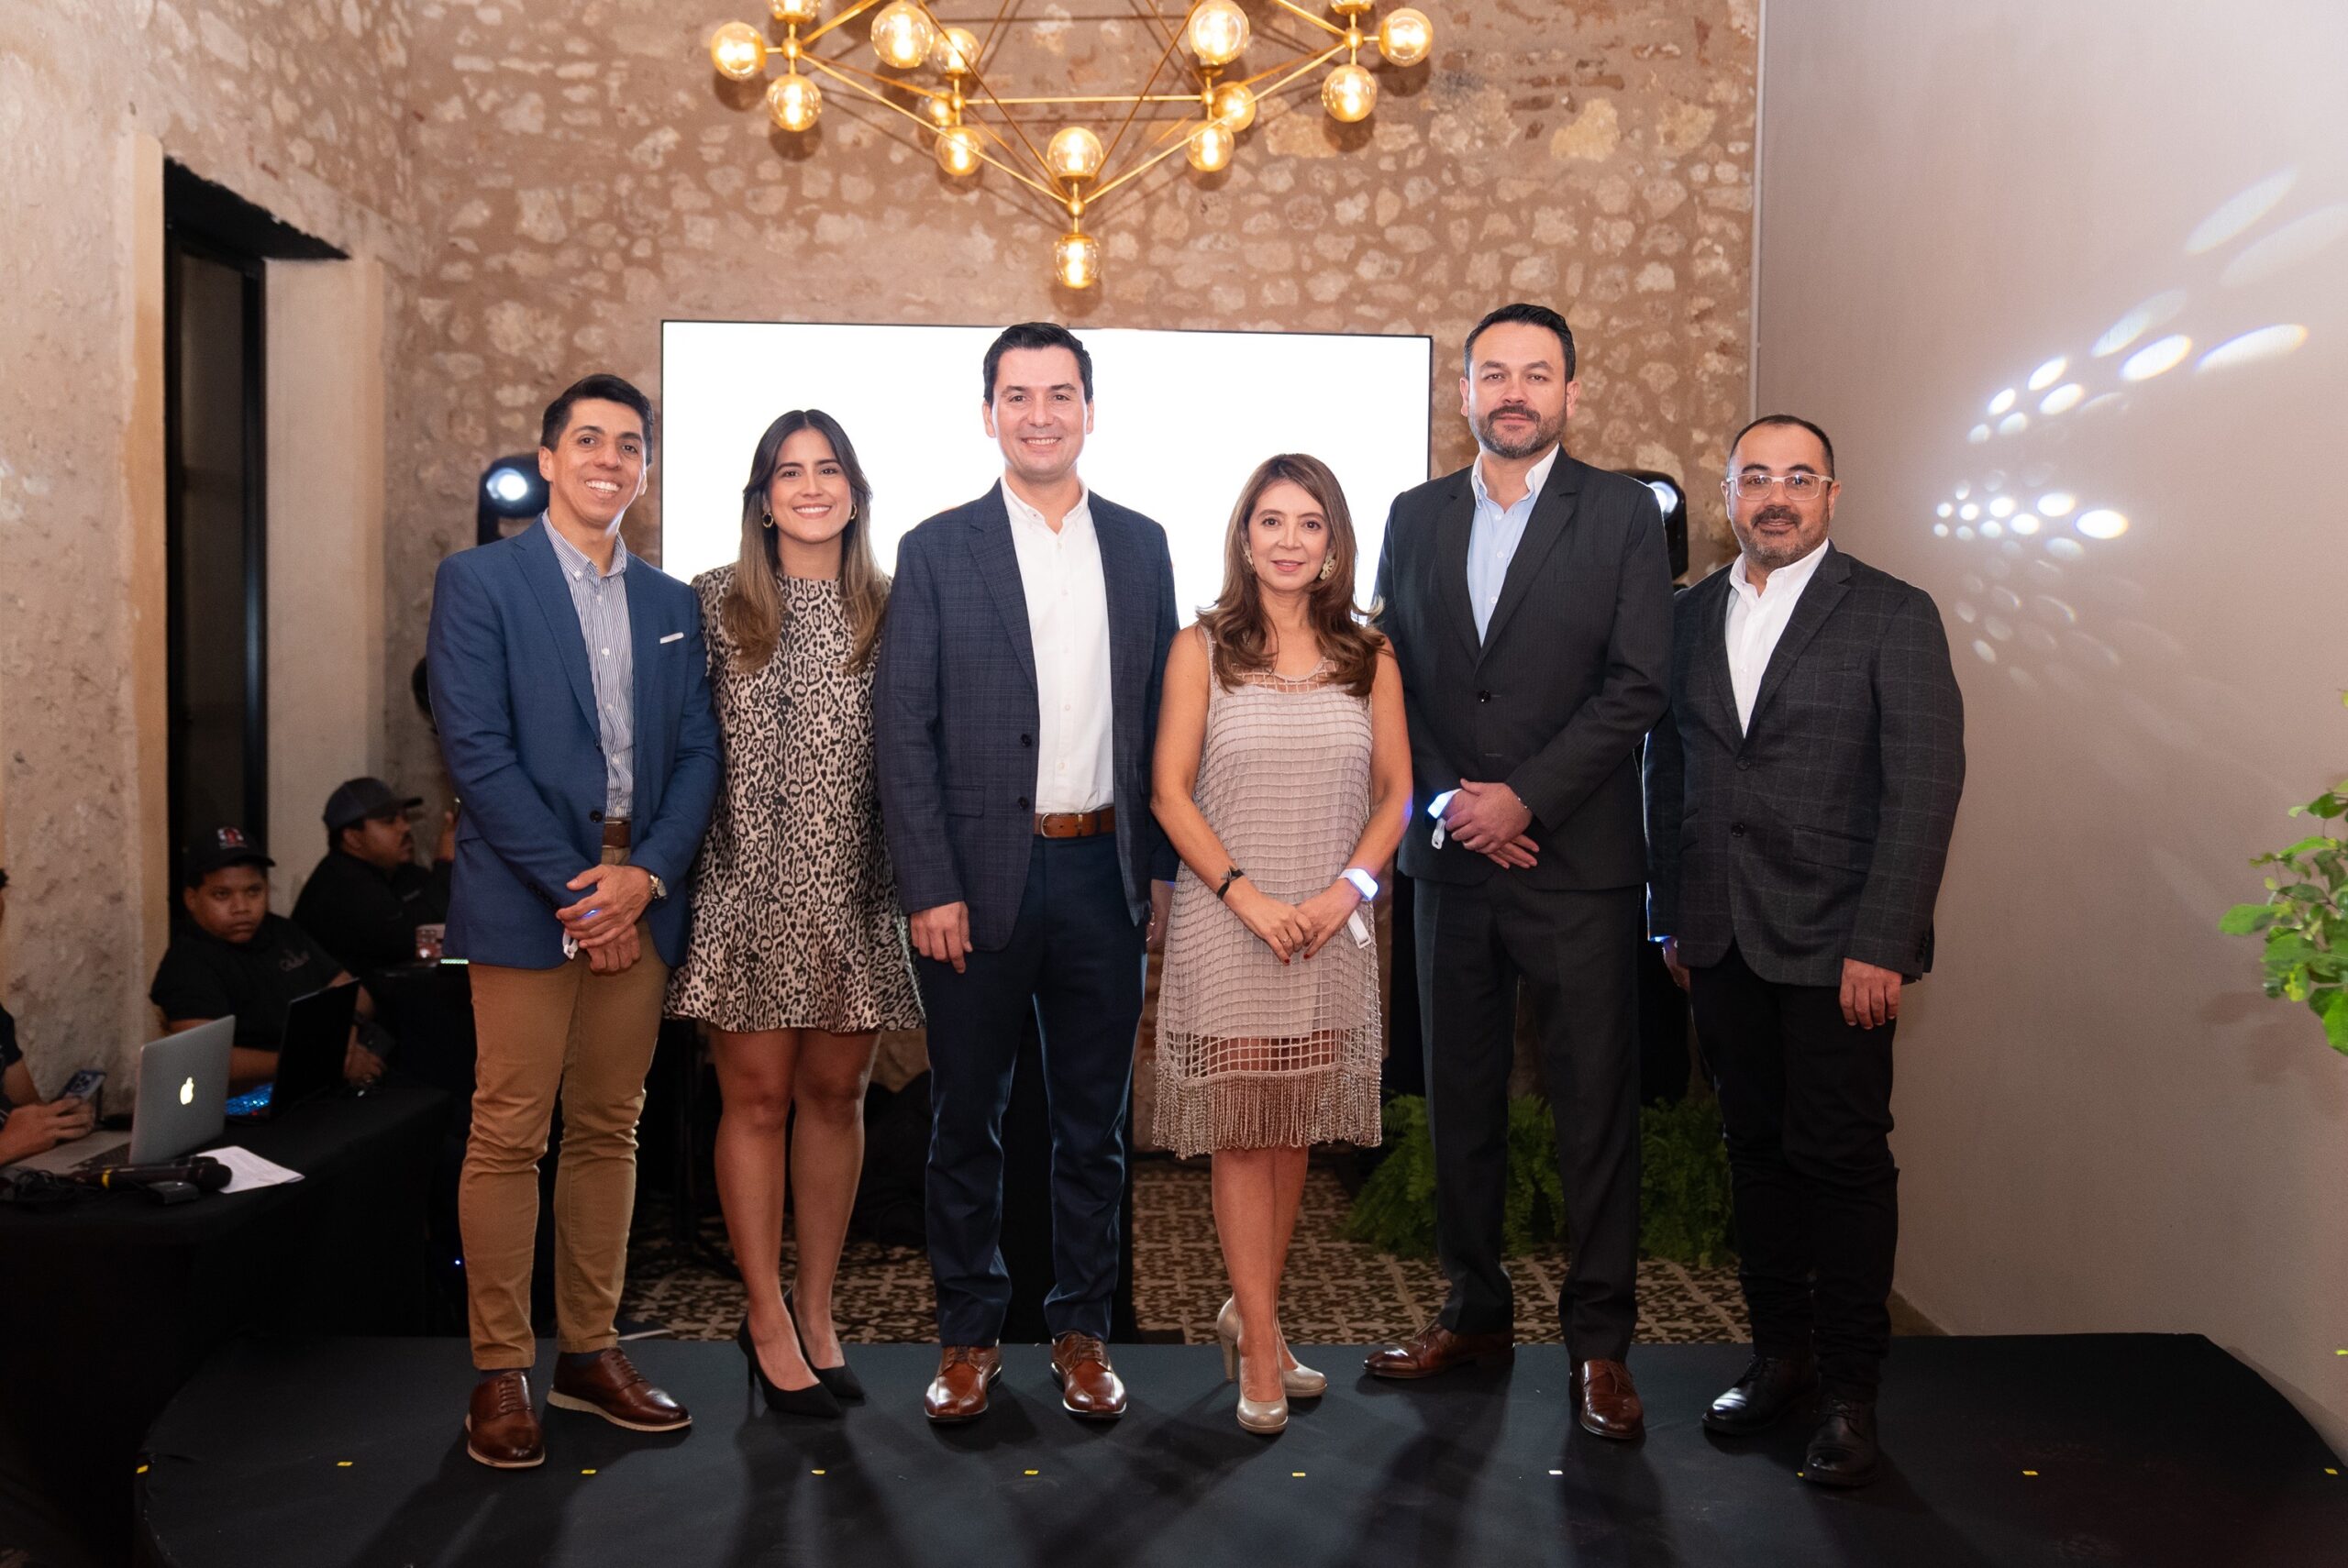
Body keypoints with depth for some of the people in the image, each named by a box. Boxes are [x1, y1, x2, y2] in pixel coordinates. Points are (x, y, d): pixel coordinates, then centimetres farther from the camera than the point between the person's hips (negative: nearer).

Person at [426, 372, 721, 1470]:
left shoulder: (671, 603, 14)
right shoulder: (478, 581, 0)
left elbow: (696, 754, 8)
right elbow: (476, 750, -9)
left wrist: (647, 874, -7)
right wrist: (575, 884, -13)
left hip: (639, 896, 5)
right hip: (526, 898, -4)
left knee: (609, 1131, 10)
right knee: (508, 1134, 0)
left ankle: (589, 1352, 20)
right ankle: (500, 1372, 11)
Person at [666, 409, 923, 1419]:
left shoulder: (892, 610, 7)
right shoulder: (714, 604, 2)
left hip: (856, 892, 2)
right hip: (750, 889, -2)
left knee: (836, 1094, 9)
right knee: (757, 1097, 4)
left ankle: (816, 1311, 23)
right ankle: (767, 1320, 18)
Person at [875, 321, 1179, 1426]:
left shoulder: (1140, 545, 8)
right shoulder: (938, 550, 0)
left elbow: (1160, 714, 10)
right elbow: (902, 729, -4)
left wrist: (1160, 867, 5)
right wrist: (930, 888, -11)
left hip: (1104, 872, 2)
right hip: (979, 878, -2)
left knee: (1094, 1122, 11)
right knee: (967, 1120, 9)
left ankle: (1082, 1331, 26)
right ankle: (968, 1336, 24)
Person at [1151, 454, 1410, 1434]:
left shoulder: (1369, 657, 7)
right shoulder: (1202, 650, 1)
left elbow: (1395, 792, 7)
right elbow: (1171, 794, -3)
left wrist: (1345, 890, -9)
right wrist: (1248, 896, -13)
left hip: (1330, 930, 3)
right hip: (1225, 925, -2)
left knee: (1294, 1131, 9)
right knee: (1243, 1133, 1)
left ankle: (1249, 1313, 26)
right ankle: (1261, 1350, 11)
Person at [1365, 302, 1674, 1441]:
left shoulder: (1623, 513, 1)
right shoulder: (1415, 517, 11)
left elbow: (1636, 685, -6)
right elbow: (1391, 680, 8)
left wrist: (1524, 797, -13)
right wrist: (1443, 802, -6)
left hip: (1576, 862, -3)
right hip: (1451, 859, 3)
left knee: (1595, 1106, 2)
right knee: (1460, 1098, 11)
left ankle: (1600, 1338, 15)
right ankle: (1474, 1313, 26)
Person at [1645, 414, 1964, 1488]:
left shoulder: (1892, 616, -3)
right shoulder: (1690, 616, 10)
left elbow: (1925, 783, -9)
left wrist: (1880, 945, -15)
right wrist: (1669, 913, 9)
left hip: (1834, 943, -4)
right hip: (1722, 941, 4)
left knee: (1842, 1158, 1)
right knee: (1756, 1147, 12)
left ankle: (1850, 1391, 14)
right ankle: (1780, 1353, 26)